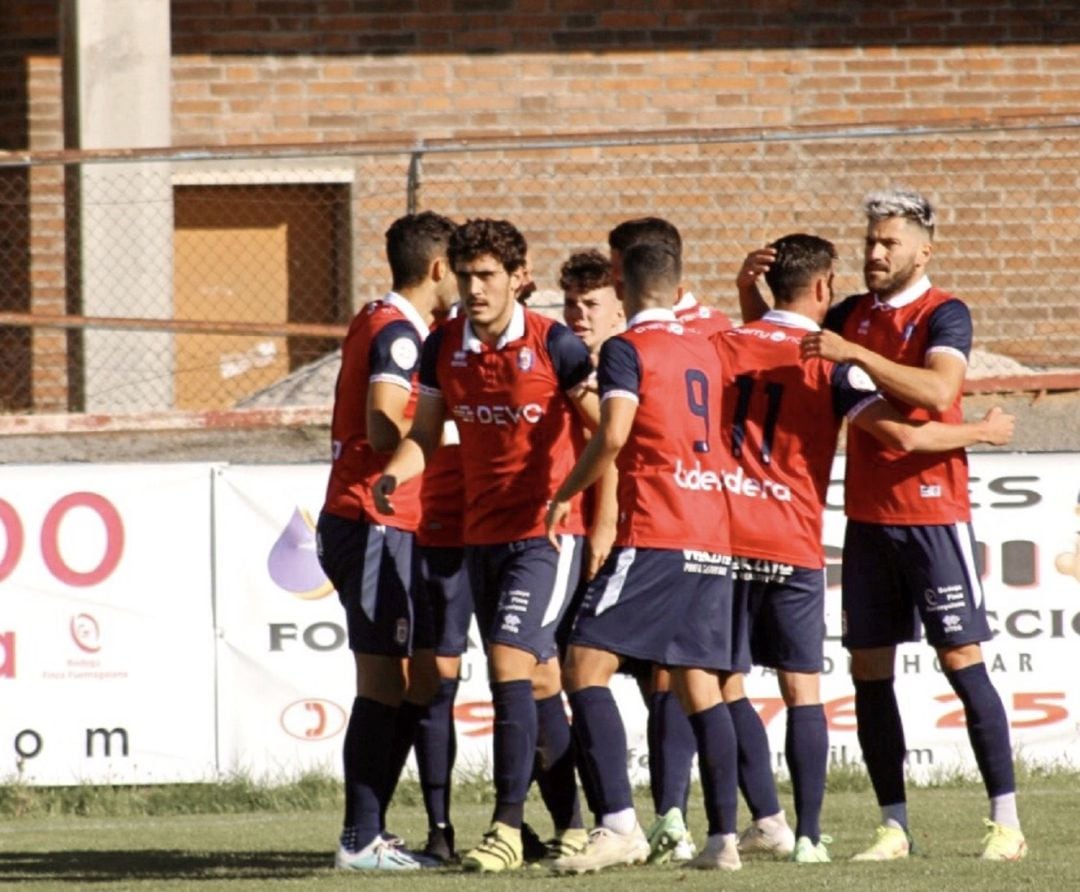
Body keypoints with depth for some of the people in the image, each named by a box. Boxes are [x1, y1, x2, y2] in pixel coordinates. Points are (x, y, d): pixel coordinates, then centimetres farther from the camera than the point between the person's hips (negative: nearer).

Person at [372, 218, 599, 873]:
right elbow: (425, 435, 13)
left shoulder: (553, 344, -11)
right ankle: (570, 821, 18)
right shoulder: (444, 347, 5)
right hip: (483, 533, 6)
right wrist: (394, 474, -8)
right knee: (538, 678, 10)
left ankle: (508, 827, -17)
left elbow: (606, 432, -4)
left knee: (510, 659, -17)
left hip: (548, 530, -6)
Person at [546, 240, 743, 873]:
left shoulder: (628, 349, -3)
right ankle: (724, 838, 4)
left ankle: (620, 825, -21)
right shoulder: (704, 350, 18)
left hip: (653, 535, -7)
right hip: (712, 534, 7)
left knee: (586, 666, -7)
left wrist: (565, 496, -2)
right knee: (699, 684, 9)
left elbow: (612, 436, -15)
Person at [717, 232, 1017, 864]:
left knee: (725, 685, 7)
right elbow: (904, 434, -11)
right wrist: (983, 431, 3)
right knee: (803, 690, 5)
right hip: (792, 545, -2)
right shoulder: (829, 361, -4)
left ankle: (767, 819, -2)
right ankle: (809, 834, 0)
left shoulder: (725, 345, 6)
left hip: (723, 536, 2)